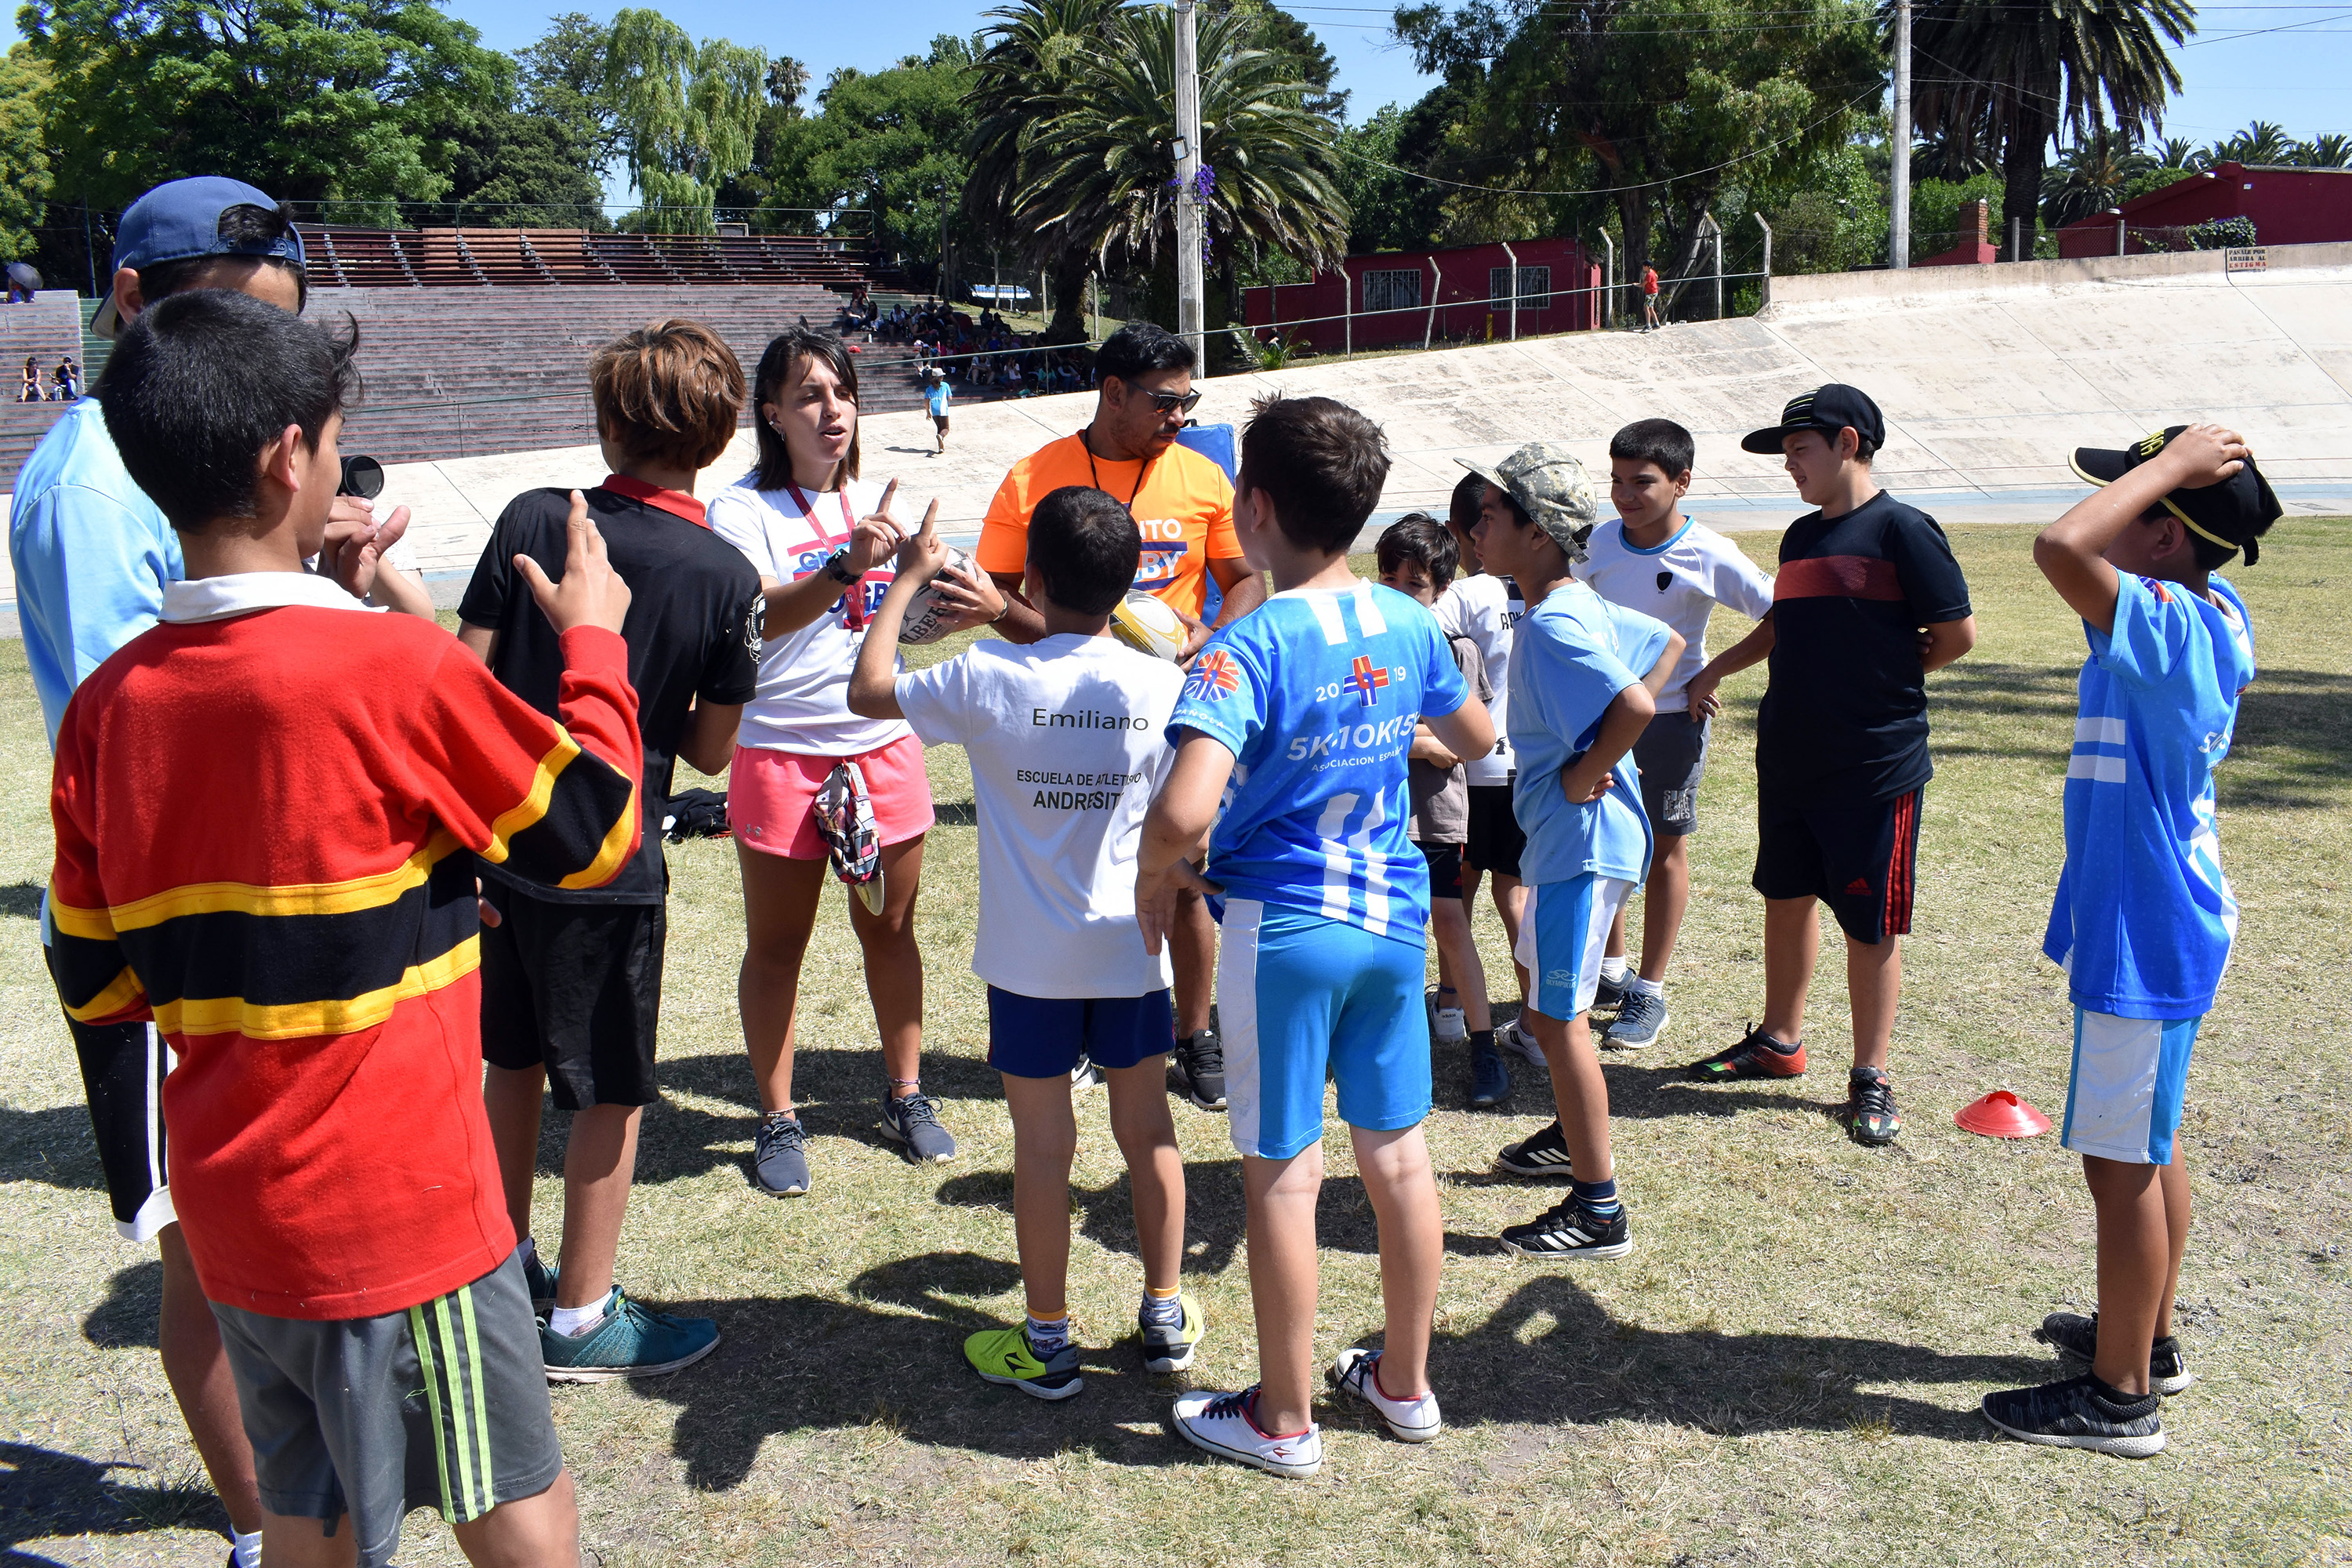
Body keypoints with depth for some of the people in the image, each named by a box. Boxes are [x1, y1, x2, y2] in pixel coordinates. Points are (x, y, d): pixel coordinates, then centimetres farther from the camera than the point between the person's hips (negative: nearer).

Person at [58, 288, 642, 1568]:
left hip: (229, 1210, 6)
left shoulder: (106, 706, -1)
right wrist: (594, 637, 6)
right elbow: (596, 831, -6)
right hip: (398, 1209, -6)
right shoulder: (396, 669, -20)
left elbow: (95, 984, 7)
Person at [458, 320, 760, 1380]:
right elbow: (709, 752, -6)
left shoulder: (532, 521, -5)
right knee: (608, 1093, 10)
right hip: (607, 867, -4)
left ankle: (506, 1266, 39)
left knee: (514, 1064, 21)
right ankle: (581, 1320, 22)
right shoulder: (724, 575, -11)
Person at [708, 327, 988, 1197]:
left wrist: (967, 605, -7)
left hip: (884, 744, 4)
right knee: (777, 944, 6)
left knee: (889, 927, 12)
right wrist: (845, 566, -40)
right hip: (782, 755, -4)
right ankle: (777, 1118, 21)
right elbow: (757, 618, -25)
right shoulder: (741, 509, -8)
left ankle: (905, 1095, 29)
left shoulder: (877, 504, 9)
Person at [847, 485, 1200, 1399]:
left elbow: (867, 690, 1)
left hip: (1031, 957, -2)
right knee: (1148, 1129, 15)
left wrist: (909, 578, 8)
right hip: (1132, 952, 2)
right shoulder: (1161, 687, -8)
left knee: (1043, 1143, 8)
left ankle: (1048, 1344, 19)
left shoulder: (990, 680, -14)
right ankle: (1166, 1316, 29)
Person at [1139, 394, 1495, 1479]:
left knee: (1282, 1174, 7)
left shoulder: (1249, 647, -21)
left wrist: (1153, 878, -13)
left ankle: (1283, 1421, 23)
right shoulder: (1411, 626, 0)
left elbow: (1184, 813, -34)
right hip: (1395, 913, 6)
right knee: (1398, 1153, 16)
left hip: (1284, 929, -6)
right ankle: (1405, 1384, 33)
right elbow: (1476, 739, 18)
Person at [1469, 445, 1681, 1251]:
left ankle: (1599, 1212, 5)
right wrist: (1599, 754, 12)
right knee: (1545, 1002, 25)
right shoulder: (1582, 607, 9)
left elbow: (1635, 706, -34)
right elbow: (1668, 645, 21)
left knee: (1561, 1020, -4)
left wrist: (1583, 774, -20)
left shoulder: (1552, 626, -22)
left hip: (1581, 844, -11)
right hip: (1565, 841, 11)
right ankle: (1574, 1137, 43)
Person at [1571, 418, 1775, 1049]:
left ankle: (1650, 994, 16)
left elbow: (1781, 615, -13)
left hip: (1673, 718, -4)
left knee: (1664, 850, 6)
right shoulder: (1600, 542, -1)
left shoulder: (1708, 555, -15)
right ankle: (1611, 973, 28)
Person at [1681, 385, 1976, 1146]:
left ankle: (1870, 1078, 14)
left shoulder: (1901, 529, -11)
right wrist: (1715, 670, 24)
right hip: (1787, 759, 7)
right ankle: (1779, 1042, 32)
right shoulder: (1801, 535, 12)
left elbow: (1956, 635, -10)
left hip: (1876, 764, -7)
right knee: (1785, 897, 17)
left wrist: (1883, 679, 0)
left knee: (1872, 926, 2)